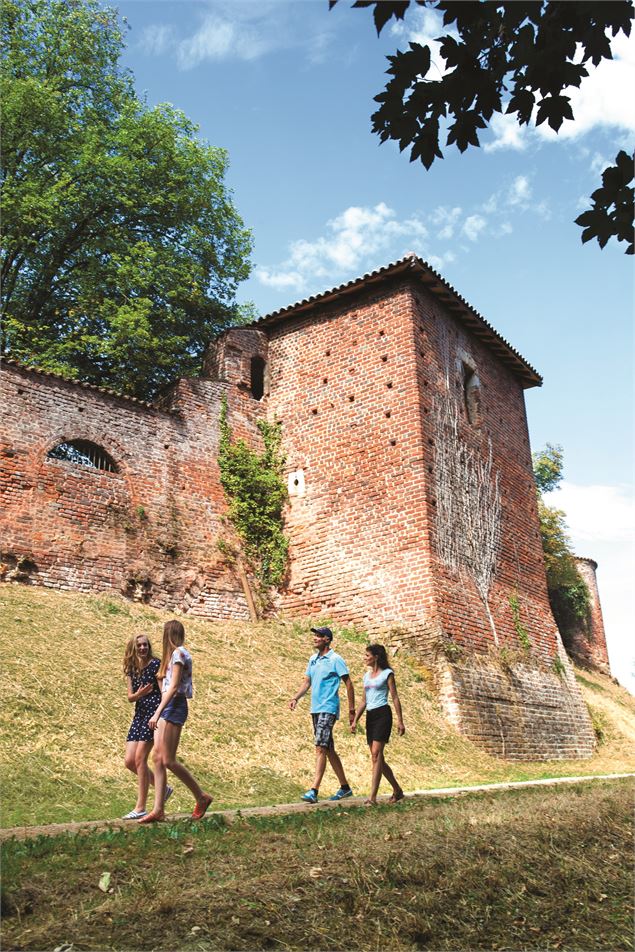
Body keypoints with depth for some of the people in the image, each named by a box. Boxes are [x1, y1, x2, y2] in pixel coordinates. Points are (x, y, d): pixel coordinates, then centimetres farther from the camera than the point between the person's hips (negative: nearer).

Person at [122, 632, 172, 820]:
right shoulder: (131, 669, 11)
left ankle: (141, 808, 0)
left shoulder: (155, 664, -6)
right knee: (129, 761, 3)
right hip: (139, 714, 7)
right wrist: (138, 694, -15)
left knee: (140, 758, -10)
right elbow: (130, 697, 8)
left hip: (154, 712, -7)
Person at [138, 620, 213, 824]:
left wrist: (157, 713, -23)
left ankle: (201, 797, 4)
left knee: (168, 761, -8)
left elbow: (174, 687, -18)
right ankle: (158, 810, 6)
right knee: (158, 758, 5)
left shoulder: (178, 653, -10)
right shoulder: (177, 653, 18)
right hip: (168, 707, 10)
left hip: (174, 705, -10)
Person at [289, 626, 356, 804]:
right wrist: (295, 698, -1)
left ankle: (314, 791, -16)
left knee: (320, 748, -15)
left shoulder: (335, 660, -8)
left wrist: (352, 710, -9)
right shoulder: (313, 659, 13)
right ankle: (345, 787, 24)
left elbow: (348, 684, -7)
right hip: (315, 709, 8)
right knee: (329, 750, 13)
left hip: (328, 709, -8)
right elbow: (307, 682, 16)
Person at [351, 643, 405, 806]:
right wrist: (355, 721, 12)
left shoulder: (387, 673, -1)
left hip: (382, 714, -7)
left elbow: (395, 698, -3)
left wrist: (400, 721, -8)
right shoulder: (367, 675, 18)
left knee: (376, 754, -16)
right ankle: (397, 791, 23)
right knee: (378, 758, 7)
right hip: (370, 716, 7)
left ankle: (372, 797, -18)